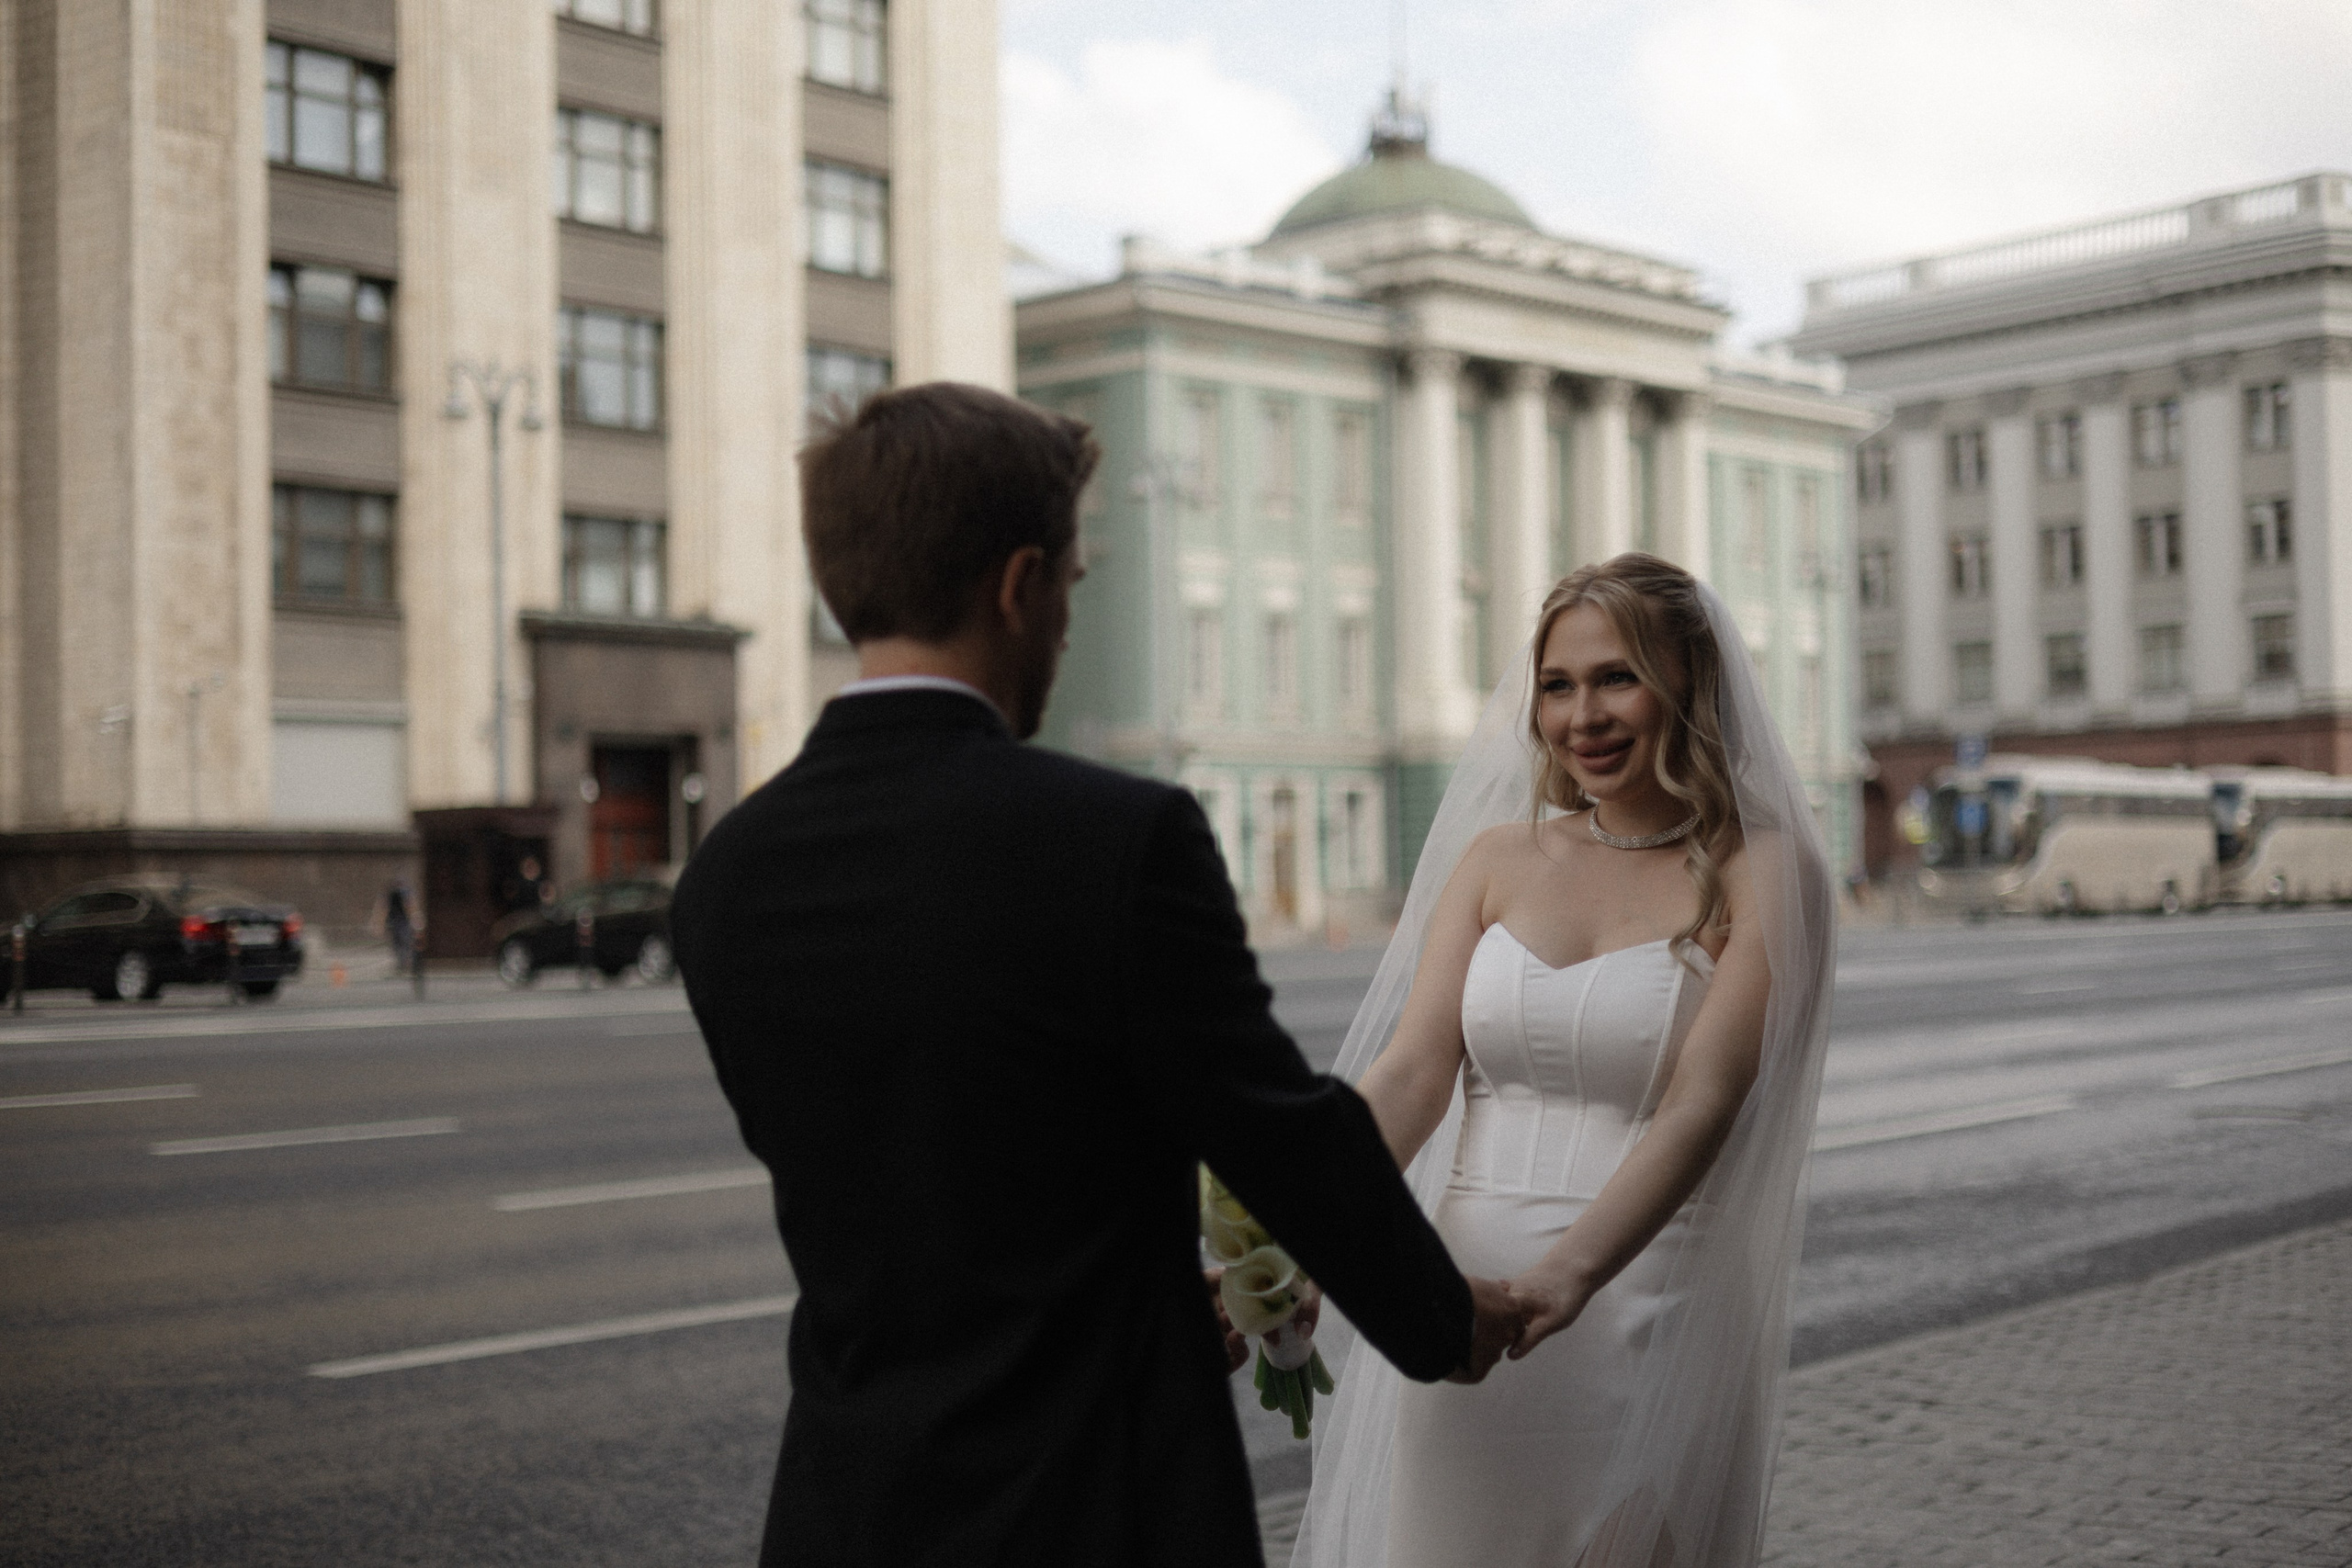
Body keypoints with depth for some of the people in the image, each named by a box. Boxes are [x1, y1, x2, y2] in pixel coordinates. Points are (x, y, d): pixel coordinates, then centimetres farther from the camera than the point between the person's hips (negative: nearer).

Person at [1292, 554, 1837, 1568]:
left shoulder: (1762, 873, -5)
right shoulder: (1495, 858, 7)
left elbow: (1701, 1105, -17)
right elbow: (1409, 1071, -4)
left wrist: (1567, 1274, -32)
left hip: (1643, 1317, -4)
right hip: (1464, 1311, 4)